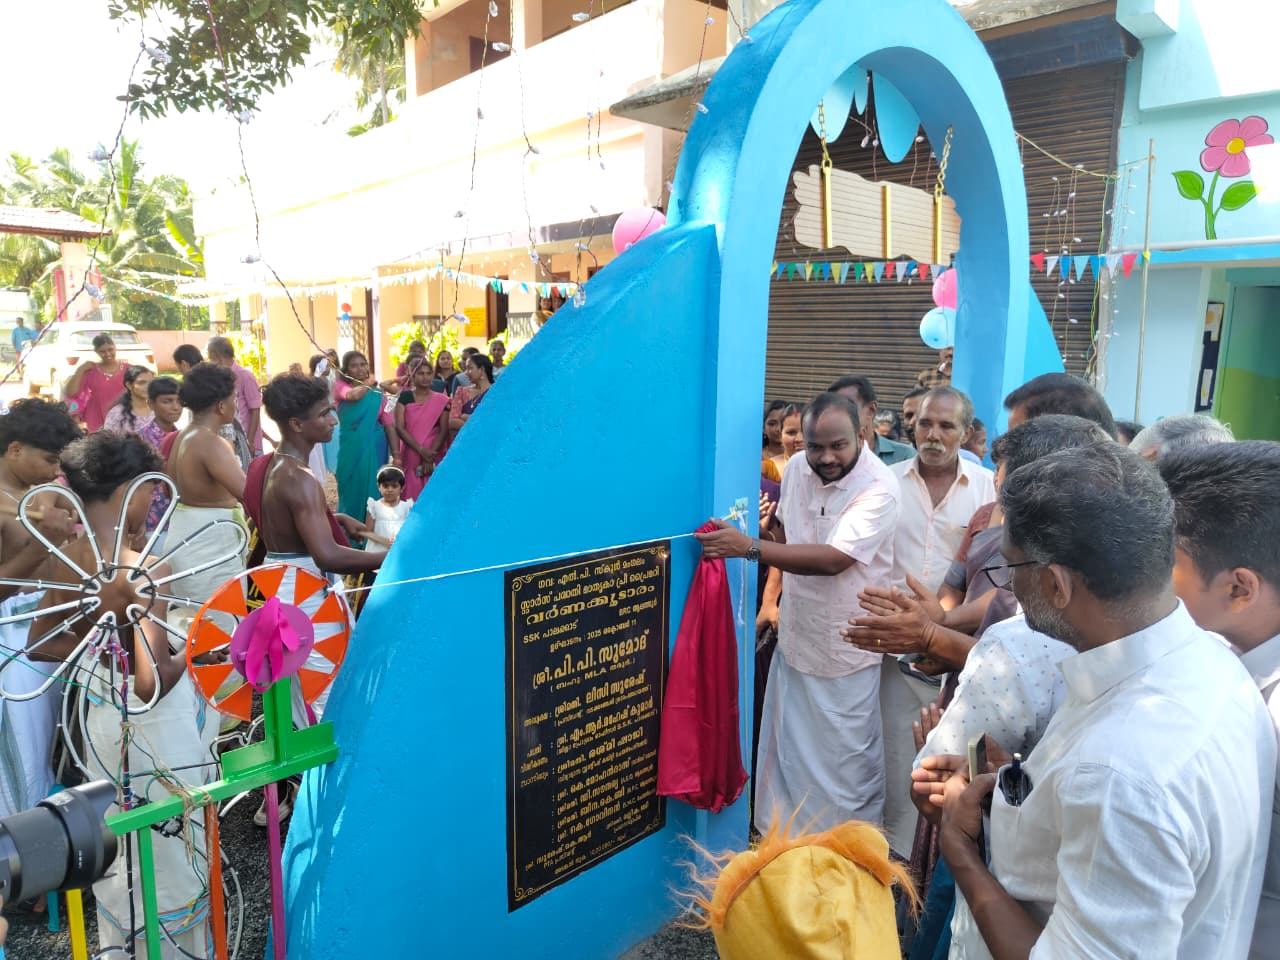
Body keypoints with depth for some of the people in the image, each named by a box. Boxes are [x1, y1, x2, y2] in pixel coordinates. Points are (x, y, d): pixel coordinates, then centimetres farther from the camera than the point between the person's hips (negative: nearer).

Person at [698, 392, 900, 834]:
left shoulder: (879, 487, -22)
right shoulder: (796, 469, -2)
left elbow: (832, 559, -31)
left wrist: (748, 547, -36)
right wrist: (770, 599, 10)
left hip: (846, 652, -6)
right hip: (794, 639, 6)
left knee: (846, 764, 7)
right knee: (785, 752, 20)